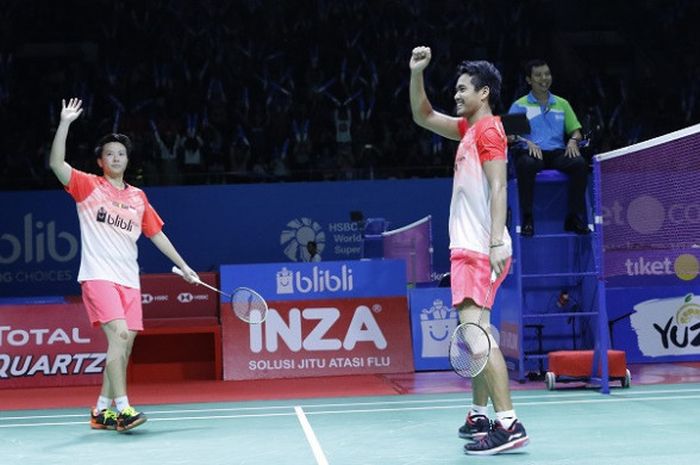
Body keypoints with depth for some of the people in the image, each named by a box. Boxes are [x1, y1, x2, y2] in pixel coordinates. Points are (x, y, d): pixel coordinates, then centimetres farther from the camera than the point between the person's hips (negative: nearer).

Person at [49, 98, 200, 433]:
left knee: (125, 344, 4)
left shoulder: (138, 197, 16)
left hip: (129, 279, 5)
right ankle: (122, 409, -22)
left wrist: (184, 267, 19)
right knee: (118, 334, -21)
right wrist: (65, 123, -18)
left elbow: (157, 234, 21)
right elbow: (56, 163, -10)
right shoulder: (88, 186, 3)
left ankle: (102, 412, 16)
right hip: (98, 275, -5)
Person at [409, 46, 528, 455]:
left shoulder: (489, 129, -9)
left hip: (480, 249, -11)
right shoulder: (468, 129, 18)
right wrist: (417, 72, 16)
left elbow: (498, 188, -18)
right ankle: (479, 417, 22)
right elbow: (424, 116, 28)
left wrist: (496, 242, -26)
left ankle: (509, 424, -24)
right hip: (469, 248, 11)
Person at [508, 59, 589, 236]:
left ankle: (574, 218, -22)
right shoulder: (519, 105, 10)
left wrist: (573, 140, -6)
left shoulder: (562, 104, 21)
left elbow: (575, 130, 19)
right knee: (527, 165, -40)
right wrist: (526, 142, -21)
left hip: (557, 153, 3)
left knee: (580, 163, -29)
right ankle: (527, 219, -31)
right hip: (530, 153, -3)